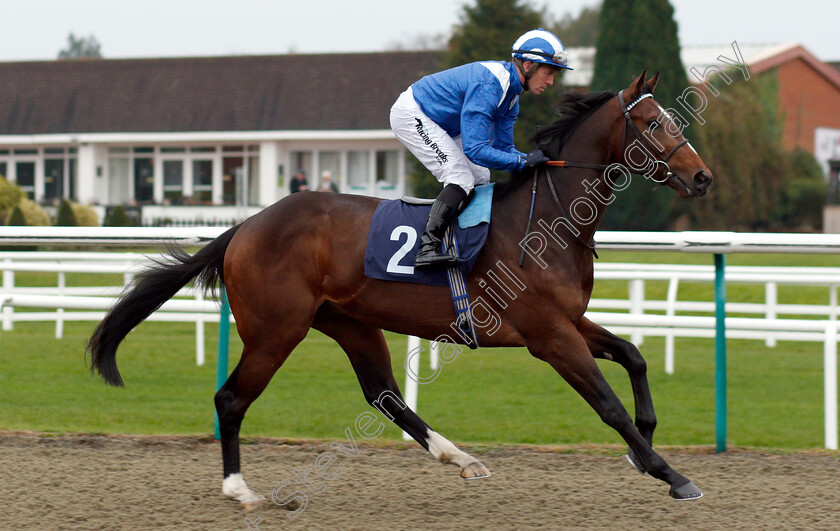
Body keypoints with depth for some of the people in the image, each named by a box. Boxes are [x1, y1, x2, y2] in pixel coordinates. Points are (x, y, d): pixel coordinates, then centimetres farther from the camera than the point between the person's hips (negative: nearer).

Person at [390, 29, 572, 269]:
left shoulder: (511, 90, 2)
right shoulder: (488, 85, -30)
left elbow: (502, 147, 8)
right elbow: (475, 150, -33)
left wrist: (536, 161, -9)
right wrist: (524, 161, -32)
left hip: (437, 124, 11)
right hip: (410, 115, -11)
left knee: (480, 178, 12)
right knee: (461, 179, -22)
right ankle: (427, 248, -30)